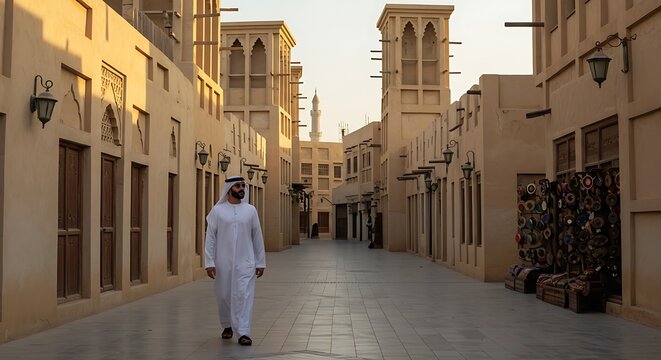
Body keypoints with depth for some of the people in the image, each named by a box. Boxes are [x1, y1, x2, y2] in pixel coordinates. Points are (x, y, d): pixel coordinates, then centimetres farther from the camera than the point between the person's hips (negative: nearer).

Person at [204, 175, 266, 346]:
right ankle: (227, 326, 31)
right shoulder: (217, 210, -1)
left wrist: (261, 262, 5)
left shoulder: (250, 210, 3)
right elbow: (210, 237, -2)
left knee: (244, 295, -7)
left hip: (245, 262, 0)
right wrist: (209, 262, -8)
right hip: (223, 262, 0)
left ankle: (243, 333, -5)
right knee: (224, 296, 10)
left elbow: (257, 237, 6)